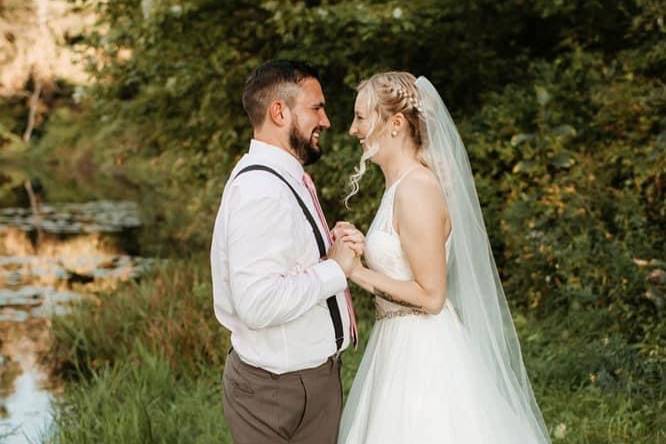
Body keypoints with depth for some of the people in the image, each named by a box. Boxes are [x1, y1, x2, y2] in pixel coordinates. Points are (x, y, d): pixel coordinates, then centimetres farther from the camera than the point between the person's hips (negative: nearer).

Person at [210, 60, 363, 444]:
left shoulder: (285, 179, 9)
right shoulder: (261, 189, -23)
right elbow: (259, 303, -31)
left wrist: (334, 251, -2)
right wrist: (335, 268, -20)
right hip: (280, 393, -9)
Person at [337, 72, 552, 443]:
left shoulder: (416, 190, -19)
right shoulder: (403, 184, 9)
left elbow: (431, 296, -19)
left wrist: (357, 272, -16)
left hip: (423, 352, -9)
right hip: (403, 343, 9)